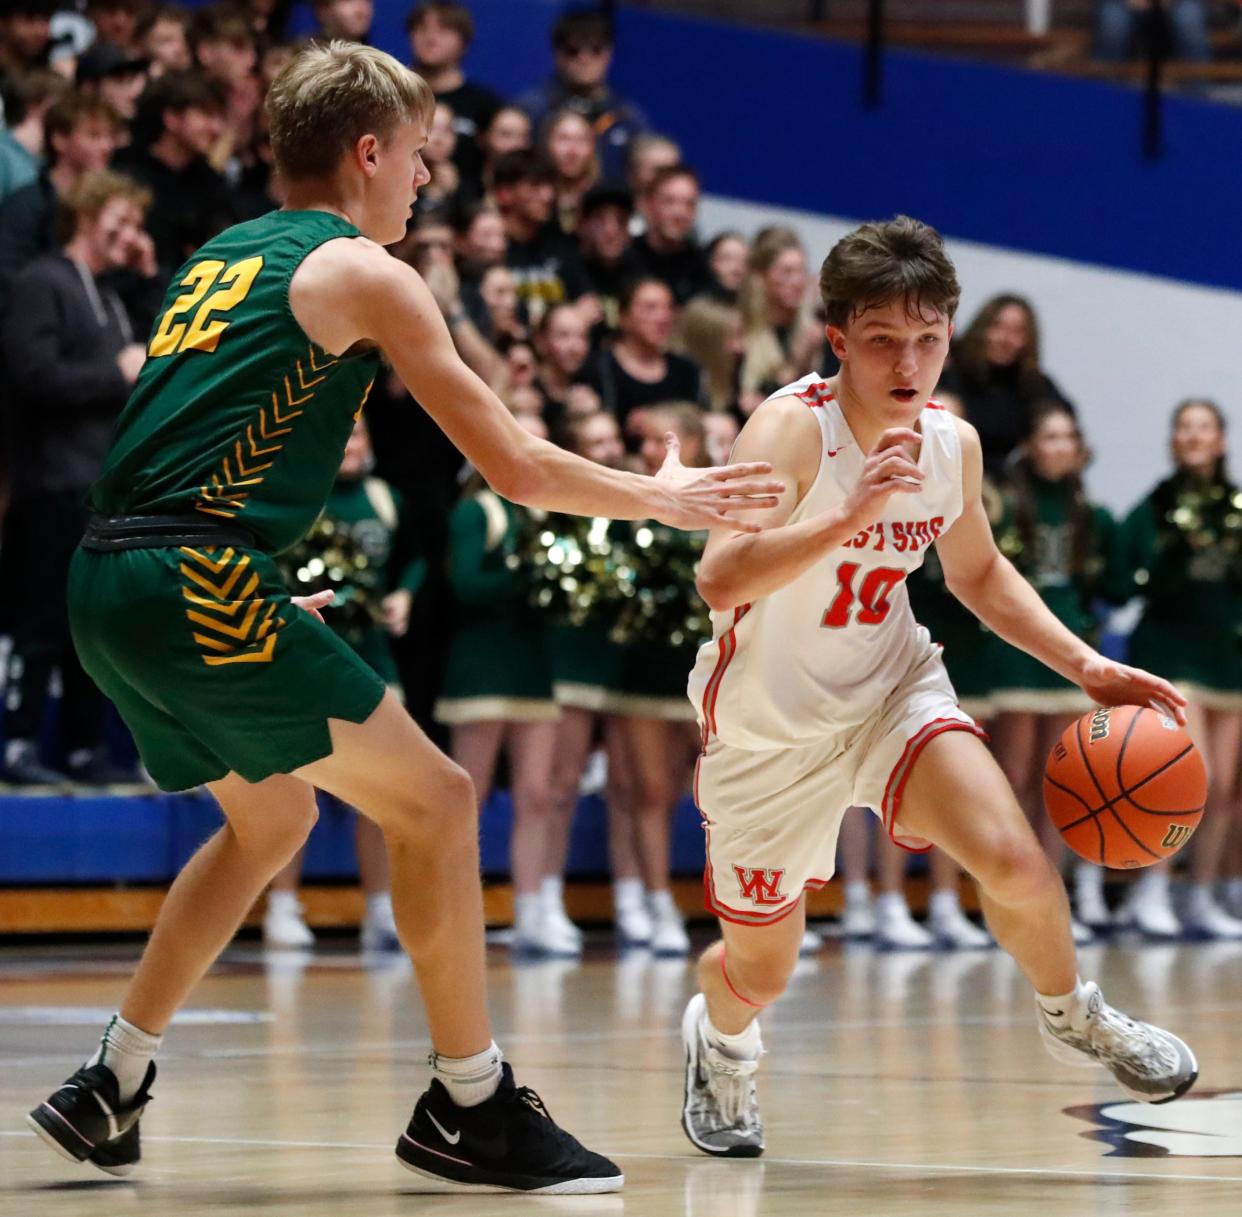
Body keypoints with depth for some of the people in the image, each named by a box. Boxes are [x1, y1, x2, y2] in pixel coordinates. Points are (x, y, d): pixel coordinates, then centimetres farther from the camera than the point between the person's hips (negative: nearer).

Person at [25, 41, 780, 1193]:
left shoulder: (217, 258, 22)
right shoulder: (363, 273, -1)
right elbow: (514, 465, -1)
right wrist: (661, 497, 13)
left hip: (107, 580, 8)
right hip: (201, 585, -8)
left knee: (272, 819, 26)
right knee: (433, 799, 2)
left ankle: (107, 1087, 25)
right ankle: (471, 1106, 4)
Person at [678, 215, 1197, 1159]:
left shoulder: (954, 443, -6)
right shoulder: (792, 429, -25)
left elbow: (979, 573, 14)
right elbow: (722, 581, -40)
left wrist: (1086, 667, 4)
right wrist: (852, 513, -50)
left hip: (895, 691, 3)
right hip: (772, 725, -3)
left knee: (1014, 861, -22)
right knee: (761, 971, 10)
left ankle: (1072, 1016, 10)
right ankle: (721, 1042, 49)